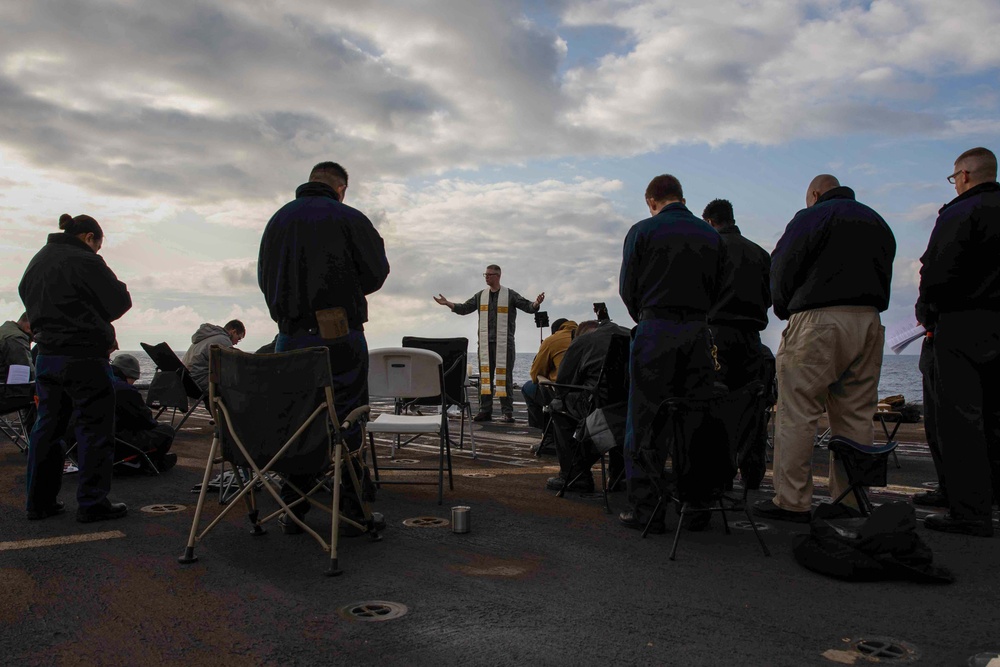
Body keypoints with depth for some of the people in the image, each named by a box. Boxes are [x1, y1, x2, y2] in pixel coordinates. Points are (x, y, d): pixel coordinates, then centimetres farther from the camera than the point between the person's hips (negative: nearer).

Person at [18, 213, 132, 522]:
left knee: (47, 426, 14)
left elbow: (27, 298, 21)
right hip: (84, 355, -8)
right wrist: (95, 318, 9)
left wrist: (53, 322, 13)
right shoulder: (85, 261, -13)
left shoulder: (37, 261, 13)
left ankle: (40, 501, 20)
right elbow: (120, 301, -10)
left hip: (46, 355, 8)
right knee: (94, 427, 0)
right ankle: (92, 503, 3)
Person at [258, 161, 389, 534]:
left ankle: (292, 510, 18)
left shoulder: (277, 220, 11)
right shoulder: (349, 219, -4)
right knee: (345, 423, 3)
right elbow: (376, 273, -1)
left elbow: (264, 280, 14)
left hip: (290, 337, 5)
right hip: (339, 337, -4)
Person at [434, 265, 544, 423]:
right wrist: (447, 303, 6)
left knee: (504, 376, -4)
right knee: (485, 376, 3)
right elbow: (464, 308, 17)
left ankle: (507, 412, 0)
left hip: (504, 343, -4)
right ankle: (485, 410, 7)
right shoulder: (480, 296, 14)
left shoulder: (510, 295, 3)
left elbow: (527, 306, -1)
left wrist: (536, 303, -22)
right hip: (485, 343, 4)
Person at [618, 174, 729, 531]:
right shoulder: (711, 234, 11)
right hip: (698, 331, 4)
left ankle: (645, 509, 1)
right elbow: (720, 289, 11)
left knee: (645, 421, 0)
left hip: (655, 331, -4)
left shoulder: (642, 231, 0)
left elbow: (628, 287, 1)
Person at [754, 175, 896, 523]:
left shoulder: (812, 217, 1)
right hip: (869, 321, 7)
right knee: (856, 415, 8)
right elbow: (883, 274, 20)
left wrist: (785, 312, 13)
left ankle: (791, 501, -6)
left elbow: (782, 270, -1)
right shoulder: (878, 223, 23)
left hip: (819, 321, -7)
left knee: (797, 412, -5)